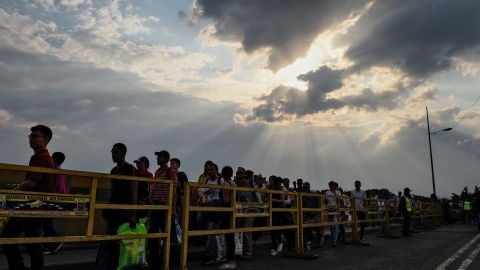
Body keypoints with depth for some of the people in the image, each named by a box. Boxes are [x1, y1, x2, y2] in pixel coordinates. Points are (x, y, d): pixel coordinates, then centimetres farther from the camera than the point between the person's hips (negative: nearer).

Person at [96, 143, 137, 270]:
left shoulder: (130, 169, -9)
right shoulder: (113, 171, 13)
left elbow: (134, 191, -14)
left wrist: (133, 213, -20)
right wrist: (108, 207, 13)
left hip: (126, 210, -7)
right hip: (114, 209, 7)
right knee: (109, 240, 7)